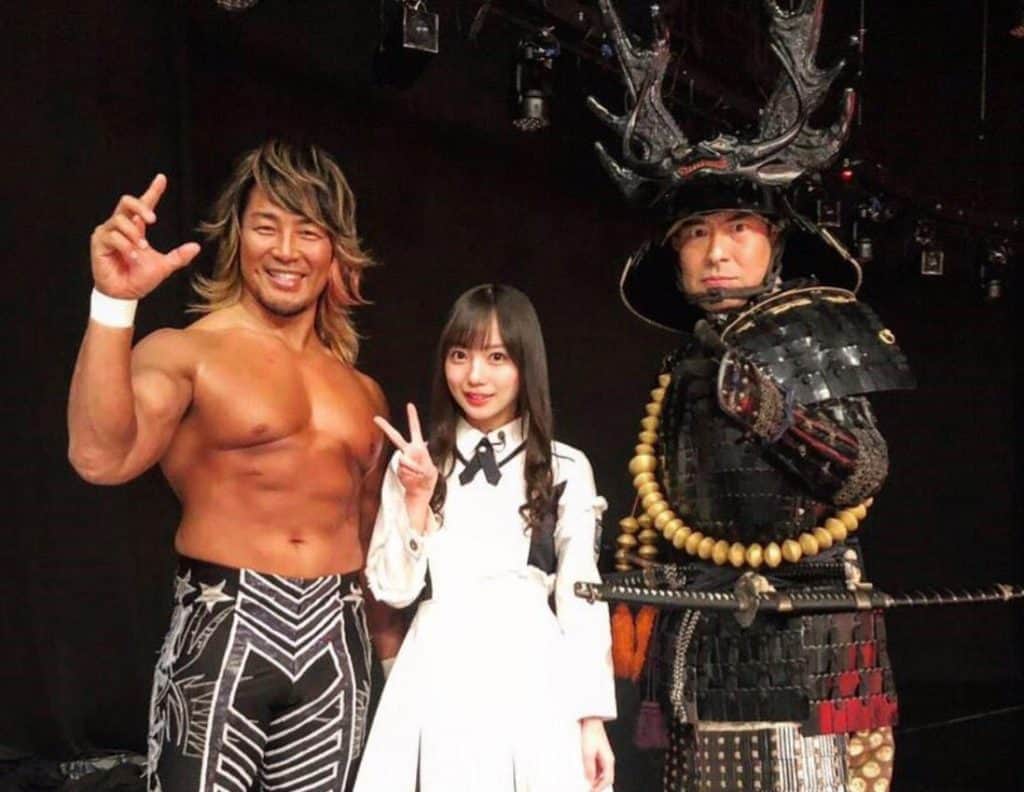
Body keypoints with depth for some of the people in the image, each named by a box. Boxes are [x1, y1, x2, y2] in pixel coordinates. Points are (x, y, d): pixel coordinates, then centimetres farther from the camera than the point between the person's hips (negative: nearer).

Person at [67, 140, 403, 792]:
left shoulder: (362, 393, 14)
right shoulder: (184, 353, -4)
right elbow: (100, 458, -22)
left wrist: (391, 642, 22)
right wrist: (114, 304, -29)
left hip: (336, 639, 5)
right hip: (224, 629, -5)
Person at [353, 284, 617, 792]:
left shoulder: (566, 470, 2)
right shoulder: (414, 463, 6)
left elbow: (582, 599, 2)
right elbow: (393, 589, 3)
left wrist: (592, 717, -3)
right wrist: (419, 497, -9)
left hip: (530, 677, -1)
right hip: (437, 677, 1)